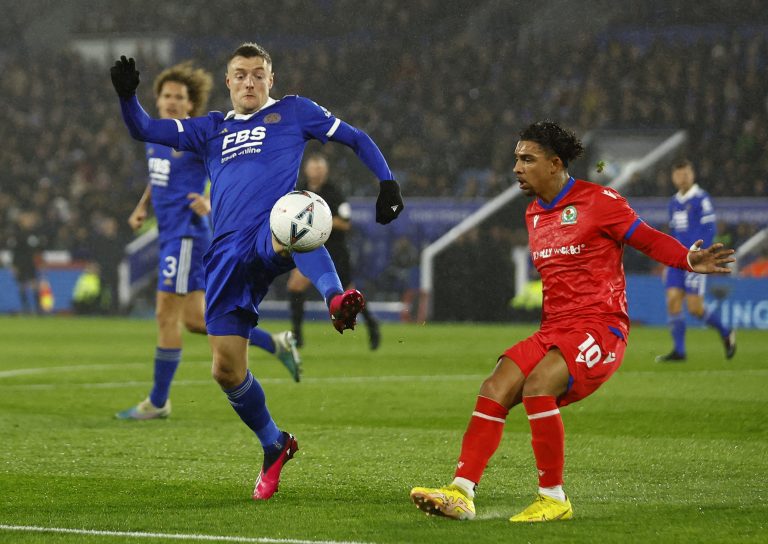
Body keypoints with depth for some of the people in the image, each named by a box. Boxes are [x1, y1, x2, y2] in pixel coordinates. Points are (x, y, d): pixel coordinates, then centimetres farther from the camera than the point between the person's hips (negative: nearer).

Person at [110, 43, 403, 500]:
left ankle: (337, 299, -72)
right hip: (228, 253, 5)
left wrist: (388, 183, 5)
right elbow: (145, 131, 20)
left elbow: (356, 139, 19)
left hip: (272, 236, -5)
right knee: (226, 369, 2)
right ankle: (275, 445, 25)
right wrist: (128, 96, -1)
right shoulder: (211, 129, 26)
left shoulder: (293, 112, 18)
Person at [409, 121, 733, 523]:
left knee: (537, 387, -29)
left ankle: (553, 499, -17)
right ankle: (461, 494, -15)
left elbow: (649, 240, -5)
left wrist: (689, 260, -21)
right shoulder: (533, 214, 17)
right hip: (554, 329, 7)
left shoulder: (597, 201, -6)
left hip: (600, 328, -7)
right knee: (495, 388, -13)